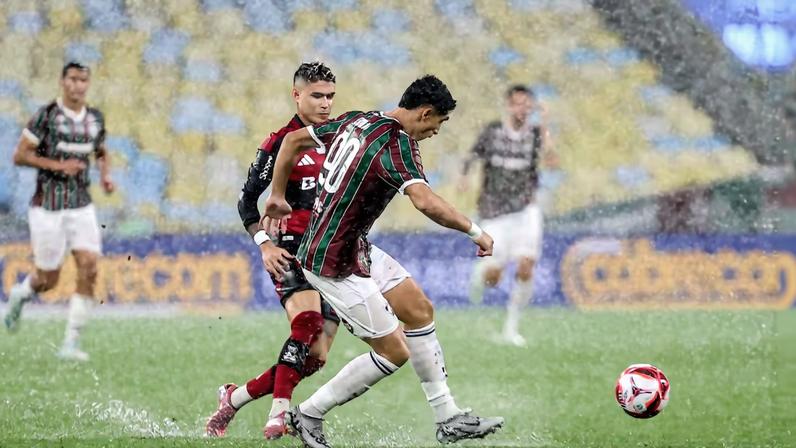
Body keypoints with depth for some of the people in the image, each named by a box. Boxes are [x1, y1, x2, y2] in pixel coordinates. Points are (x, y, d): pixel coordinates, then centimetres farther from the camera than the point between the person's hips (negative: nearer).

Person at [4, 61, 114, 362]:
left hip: (81, 207, 4)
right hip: (48, 207, -4)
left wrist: (105, 175, 5)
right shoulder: (46, 115, -10)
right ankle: (20, 295, 38)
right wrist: (57, 165, -19)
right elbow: (20, 156, -9)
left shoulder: (95, 119, 7)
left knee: (89, 271, -10)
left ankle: (71, 343, -4)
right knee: (48, 280, 2)